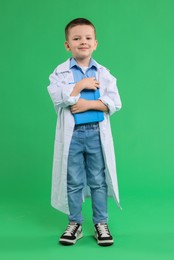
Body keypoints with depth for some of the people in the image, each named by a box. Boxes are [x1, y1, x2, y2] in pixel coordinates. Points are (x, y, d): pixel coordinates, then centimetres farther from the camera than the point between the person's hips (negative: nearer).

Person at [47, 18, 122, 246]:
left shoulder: (103, 73, 3)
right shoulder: (60, 72, 0)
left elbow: (115, 103, -6)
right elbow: (58, 97, -17)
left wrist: (88, 104, -16)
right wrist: (82, 84, -14)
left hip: (97, 133, 1)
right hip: (72, 134, 0)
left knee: (98, 180, 8)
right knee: (74, 182, 8)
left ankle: (101, 223, 21)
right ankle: (74, 224, 23)